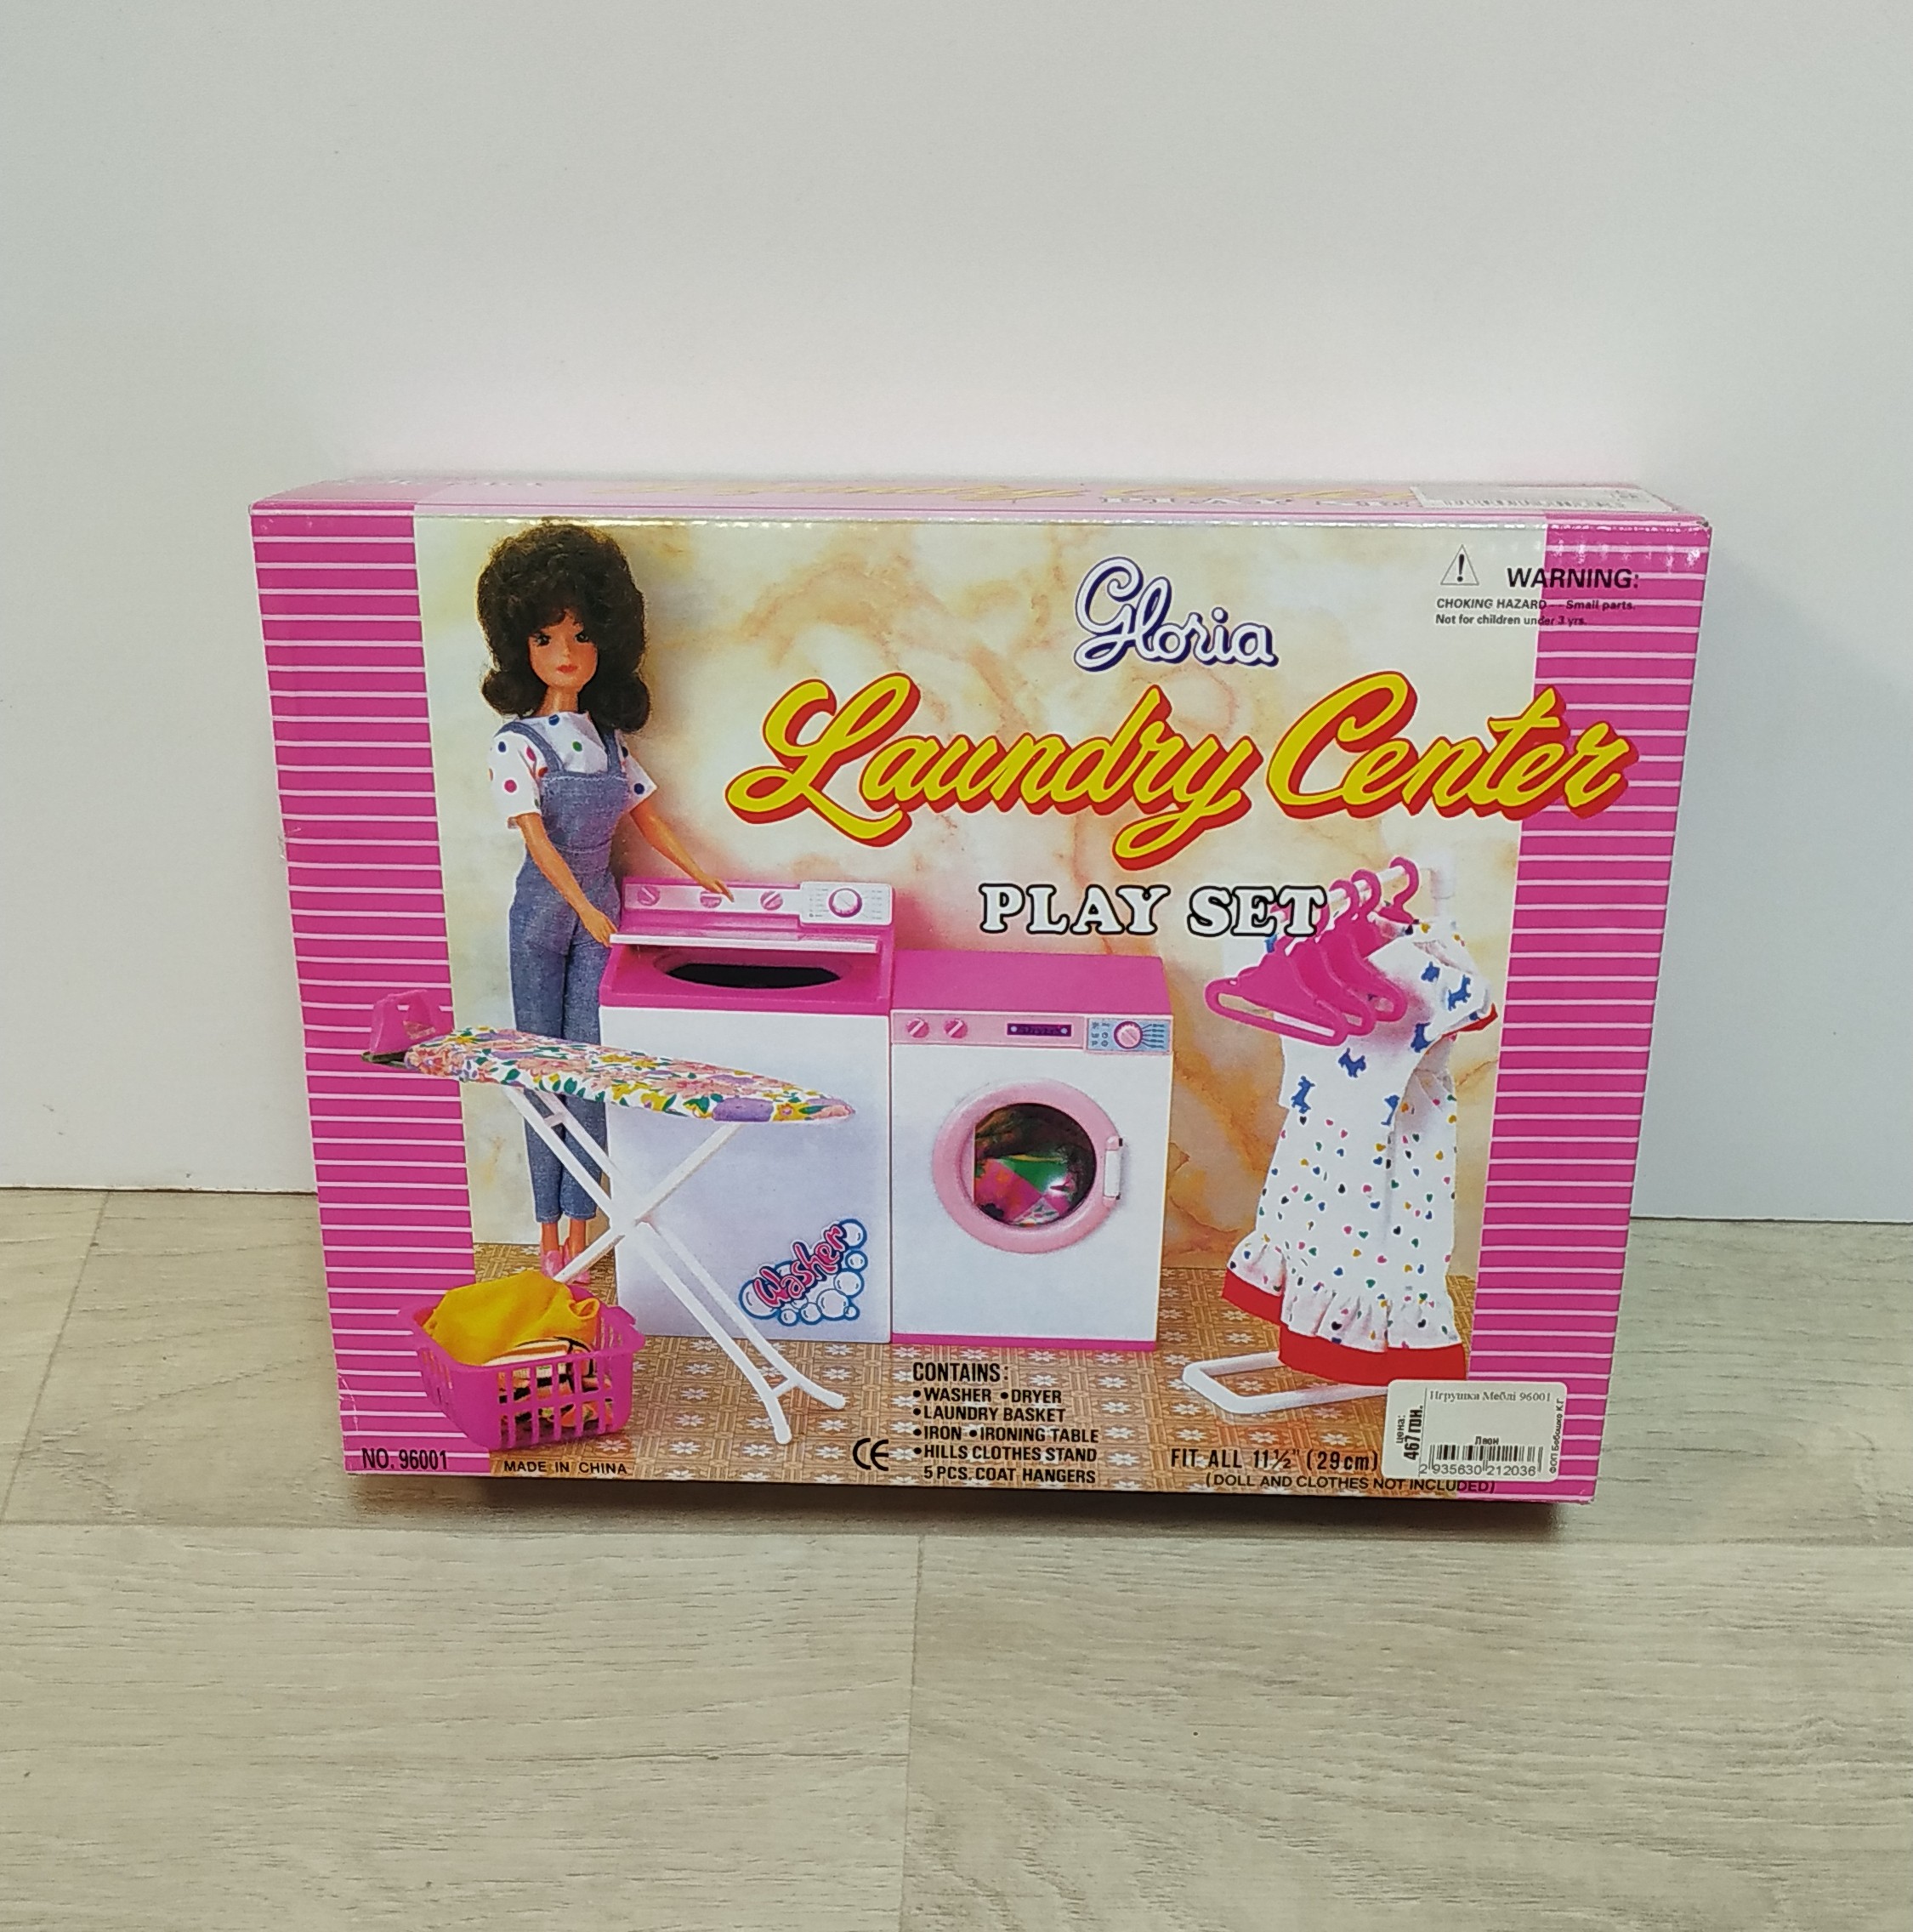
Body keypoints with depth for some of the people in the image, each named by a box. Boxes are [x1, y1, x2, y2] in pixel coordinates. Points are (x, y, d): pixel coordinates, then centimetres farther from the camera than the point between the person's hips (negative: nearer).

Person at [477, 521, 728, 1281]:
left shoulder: (608, 738, 5)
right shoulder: (516, 743, -10)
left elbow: (646, 814, 15)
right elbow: (535, 835, -18)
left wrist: (699, 873, 11)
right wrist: (584, 909, -26)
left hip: (600, 904, 4)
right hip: (544, 903, -3)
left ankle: (579, 1227, 10)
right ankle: (549, 1228, 14)